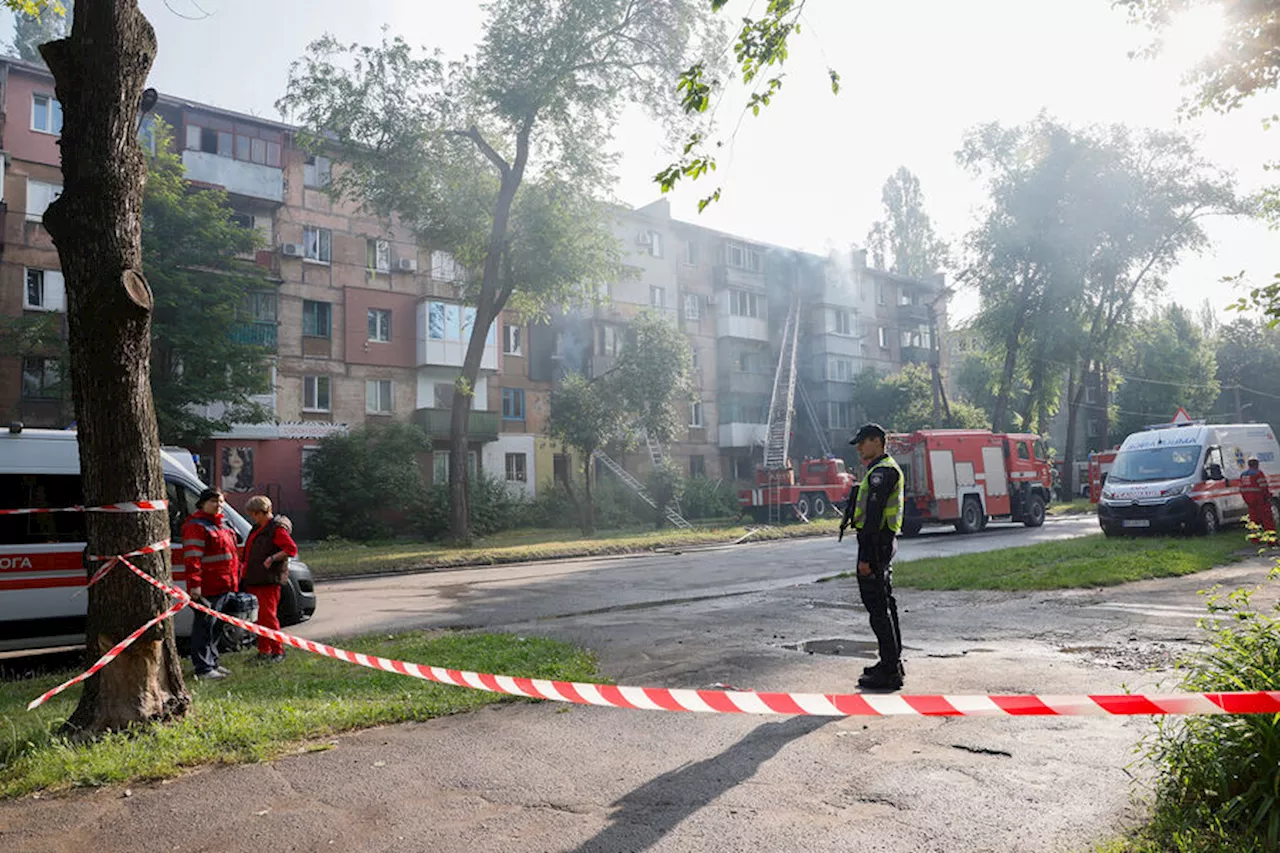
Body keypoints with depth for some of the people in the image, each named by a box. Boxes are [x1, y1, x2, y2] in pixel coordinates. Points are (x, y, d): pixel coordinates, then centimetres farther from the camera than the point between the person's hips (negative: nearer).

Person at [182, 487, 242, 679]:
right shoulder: (196, 526, -11)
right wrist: (194, 584, -24)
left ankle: (212, 662, 27)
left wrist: (234, 580, 26)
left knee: (216, 627, 17)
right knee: (204, 626, -5)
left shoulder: (221, 524, 19)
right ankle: (203, 668, -1)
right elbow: (192, 557, -19)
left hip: (223, 586, 10)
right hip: (207, 588, -10)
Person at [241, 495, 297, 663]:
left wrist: (272, 558, -22)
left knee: (268, 615, -9)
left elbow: (292, 549, -16)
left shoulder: (277, 528, -11)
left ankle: (278, 651, -2)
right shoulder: (258, 528, 18)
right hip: (254, 580, 9)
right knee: (259, 617, 12)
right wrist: (245, 568, 20)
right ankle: (263, 651, 19)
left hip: (269, 580, -9)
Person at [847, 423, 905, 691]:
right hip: (885, 542, 11)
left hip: (876, 543, -11)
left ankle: (890, 672, -4)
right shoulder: (886, 469, 19)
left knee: (878, 608, -7)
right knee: (885, 604, 17)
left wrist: (865, 556, -25)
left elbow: (873, 516, -23)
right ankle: (892, 662, 26)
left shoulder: (882, 471, -17)